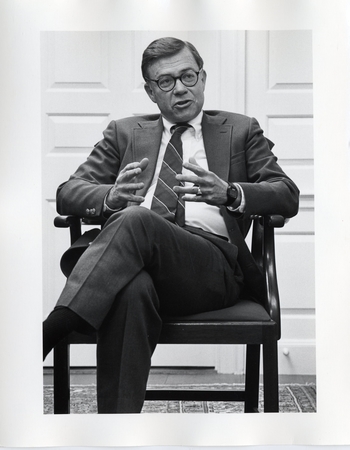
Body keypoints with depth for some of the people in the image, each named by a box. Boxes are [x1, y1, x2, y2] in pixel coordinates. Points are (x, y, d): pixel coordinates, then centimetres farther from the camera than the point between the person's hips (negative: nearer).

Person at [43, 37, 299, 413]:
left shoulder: (241, 131, 25)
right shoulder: (124, 133, 28)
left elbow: (288, 196, 12)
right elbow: (67, 193, 18)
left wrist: (229, 194, -11)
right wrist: (110, 196, -7)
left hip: (212, 265, -1)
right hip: (136, 260, 1)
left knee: (137, 221, -34)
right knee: (131, 291, -39)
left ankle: (47, 335, -41)